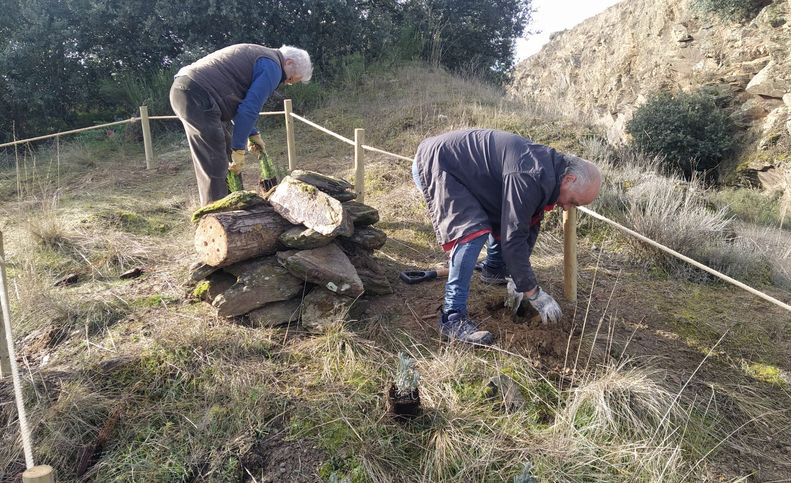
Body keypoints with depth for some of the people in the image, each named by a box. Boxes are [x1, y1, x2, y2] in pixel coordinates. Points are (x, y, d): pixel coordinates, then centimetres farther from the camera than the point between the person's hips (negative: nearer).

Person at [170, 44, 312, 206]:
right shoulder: (272, 67, -7)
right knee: (216, 164, -8)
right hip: (196, 97, -11)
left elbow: (239, 103, 29)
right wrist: (239, 149, -11)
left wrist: (252, 134, 28)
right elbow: (249, 109, -15)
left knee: (226, 155, 15)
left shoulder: (260, 57, 24)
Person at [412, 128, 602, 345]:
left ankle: (493, 270, 36)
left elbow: (530, 224, 8)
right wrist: (534, 293, -20)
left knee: (505, 217, 14)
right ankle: (453, 319, -19)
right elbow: (513, 238, -29)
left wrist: (518, 279, 6)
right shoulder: (529, 177, -30)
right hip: (435, 165, -10)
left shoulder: (548, 166, 2)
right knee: (474, 232, -23)